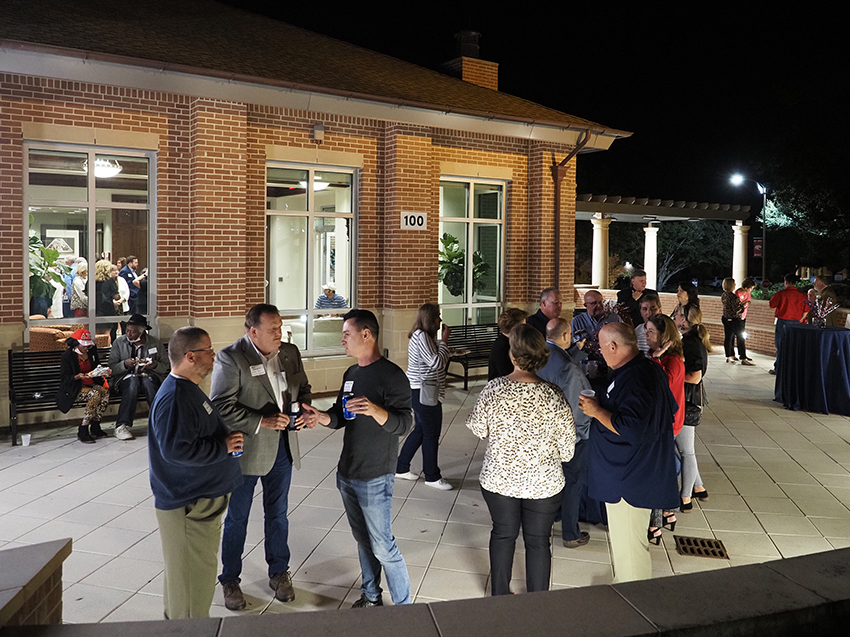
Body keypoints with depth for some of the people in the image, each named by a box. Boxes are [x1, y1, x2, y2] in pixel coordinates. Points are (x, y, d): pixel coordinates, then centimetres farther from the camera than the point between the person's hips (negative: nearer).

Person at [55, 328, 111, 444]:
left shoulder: (92, 352, 9)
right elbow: (65, 378, -8)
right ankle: (82, 431, -26)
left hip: (91, 384, 6)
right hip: (74, 388, -6)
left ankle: (95, 427, -16)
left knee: (105, 391, -26)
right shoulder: (67, 356, -8)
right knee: (95, 394, -33)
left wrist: (104, 372, -2)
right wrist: (77, 377, -28)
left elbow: (97, 368, 21)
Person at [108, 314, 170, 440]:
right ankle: (122, 426, -37)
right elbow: (111, 368, -1)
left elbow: (165, 366, 5)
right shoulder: (119, 342, 4)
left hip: (150, 375, 0)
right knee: (132, 382, -36)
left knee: (148, 381, -36)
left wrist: (155, 365, -17)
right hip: (125, 377, 0)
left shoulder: (155, 342, 3)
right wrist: (125, 364, -20)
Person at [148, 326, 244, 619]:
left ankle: (177, 619, 37)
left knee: (191, 571, 22)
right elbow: (176, 450, -31)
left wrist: (227, 439, 9)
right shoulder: (174, 399, -23)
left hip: (202, 498, 11)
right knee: (193, 573, 1)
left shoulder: (189, 389, 12)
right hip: (188, 505, -11)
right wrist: (223, 447, -22)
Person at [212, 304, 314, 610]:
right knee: (237, 519, 11)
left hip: (282, 447, 5)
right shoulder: (230, 358, -16)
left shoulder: (290, 353, 2)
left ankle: (279, 573, 36)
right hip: (246, 450, -5)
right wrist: (261, 421, -25)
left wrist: (305, 410, -8)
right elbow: (222, 406, -19)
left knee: (278, 514, 19)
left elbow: (303, 389, 13)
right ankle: (230, 580, 29)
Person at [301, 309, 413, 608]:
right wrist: (322, 417, -4)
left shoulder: (391, 376, -16)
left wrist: (375, 410, -41)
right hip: (347, 472, 8)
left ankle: (403, 607, 12)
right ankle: (371, 596, 34)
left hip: (375, 479, -8)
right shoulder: (351, 373, 10)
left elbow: (404, 424, -23)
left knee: (382, 546, -2)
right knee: (363, 540, 19)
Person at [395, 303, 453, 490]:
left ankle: (401, 468, 27)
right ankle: (432, 477, 11)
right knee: (431, 433, 0)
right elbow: (436, 363, -23)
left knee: (420, 430, 18)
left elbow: (438, 363, 15)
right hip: (422, 392, -11)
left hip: (421, 391, 11)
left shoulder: (423, 335, 14)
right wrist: (444, 341, -16)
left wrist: (442, 341, 7)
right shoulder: (422, 337, -19)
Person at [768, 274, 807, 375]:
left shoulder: (781, 293, -9)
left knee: (780, 345, 2)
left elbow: (772, 304, -5)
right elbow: (806, 309, 7)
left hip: (782, 321, -3)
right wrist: (800, 320, 18)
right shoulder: (801, 295, 3)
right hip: (796, 322, 3)